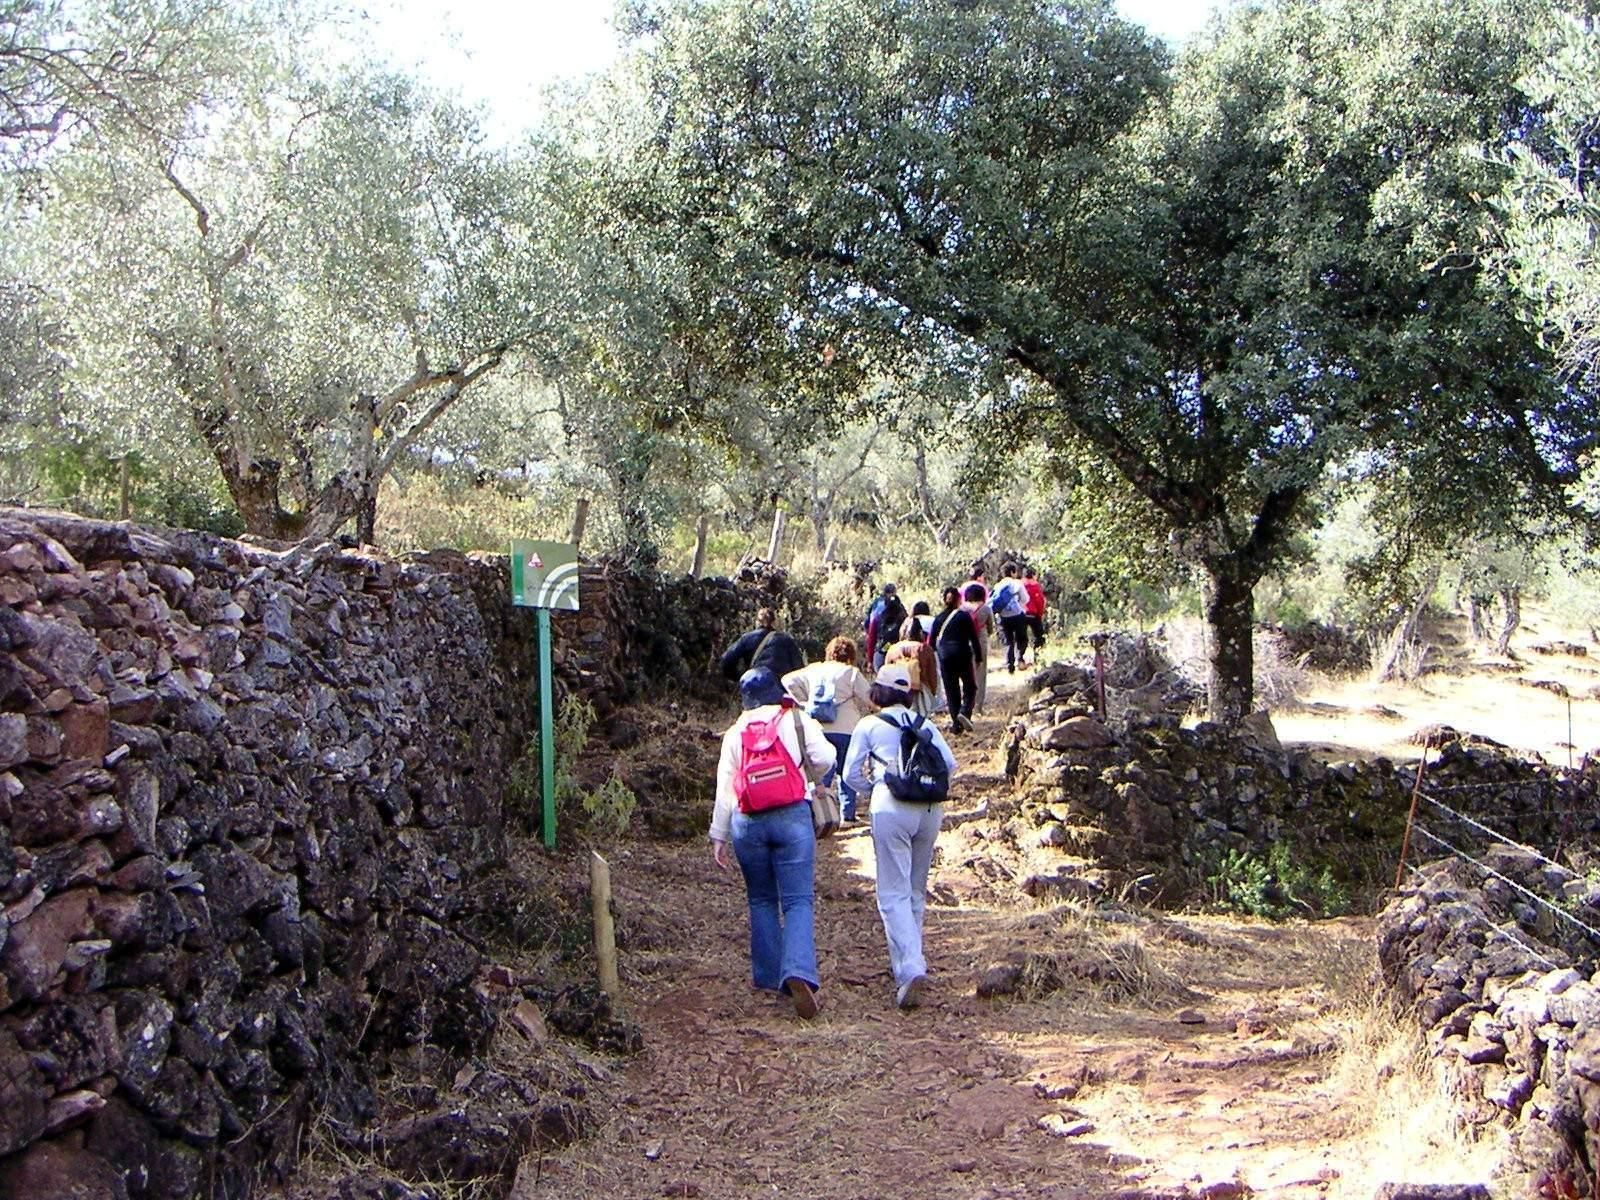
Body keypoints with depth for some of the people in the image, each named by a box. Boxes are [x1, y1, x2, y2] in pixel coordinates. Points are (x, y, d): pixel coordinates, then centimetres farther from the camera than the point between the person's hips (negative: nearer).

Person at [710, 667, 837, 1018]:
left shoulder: (734, 732, 12)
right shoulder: (798, 720, 7)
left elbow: (724, 786, 9)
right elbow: (824, 759, -2)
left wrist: (719, 835, 11)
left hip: (747, 821, 2)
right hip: (792, 817, -2)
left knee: (761, 900, 16)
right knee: (798, 900, -3)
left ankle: (768, 976, 20)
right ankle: (799, 973, -23)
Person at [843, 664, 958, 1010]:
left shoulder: (869, 726, 6)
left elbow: (852, 774, 7)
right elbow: (950, 764, 6)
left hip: (891, 808, -4)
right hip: (930, 808, 4)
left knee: (894, 893, -5)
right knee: (916, 891, 17)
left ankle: (911, 968, -20)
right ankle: (906, 960, 27)